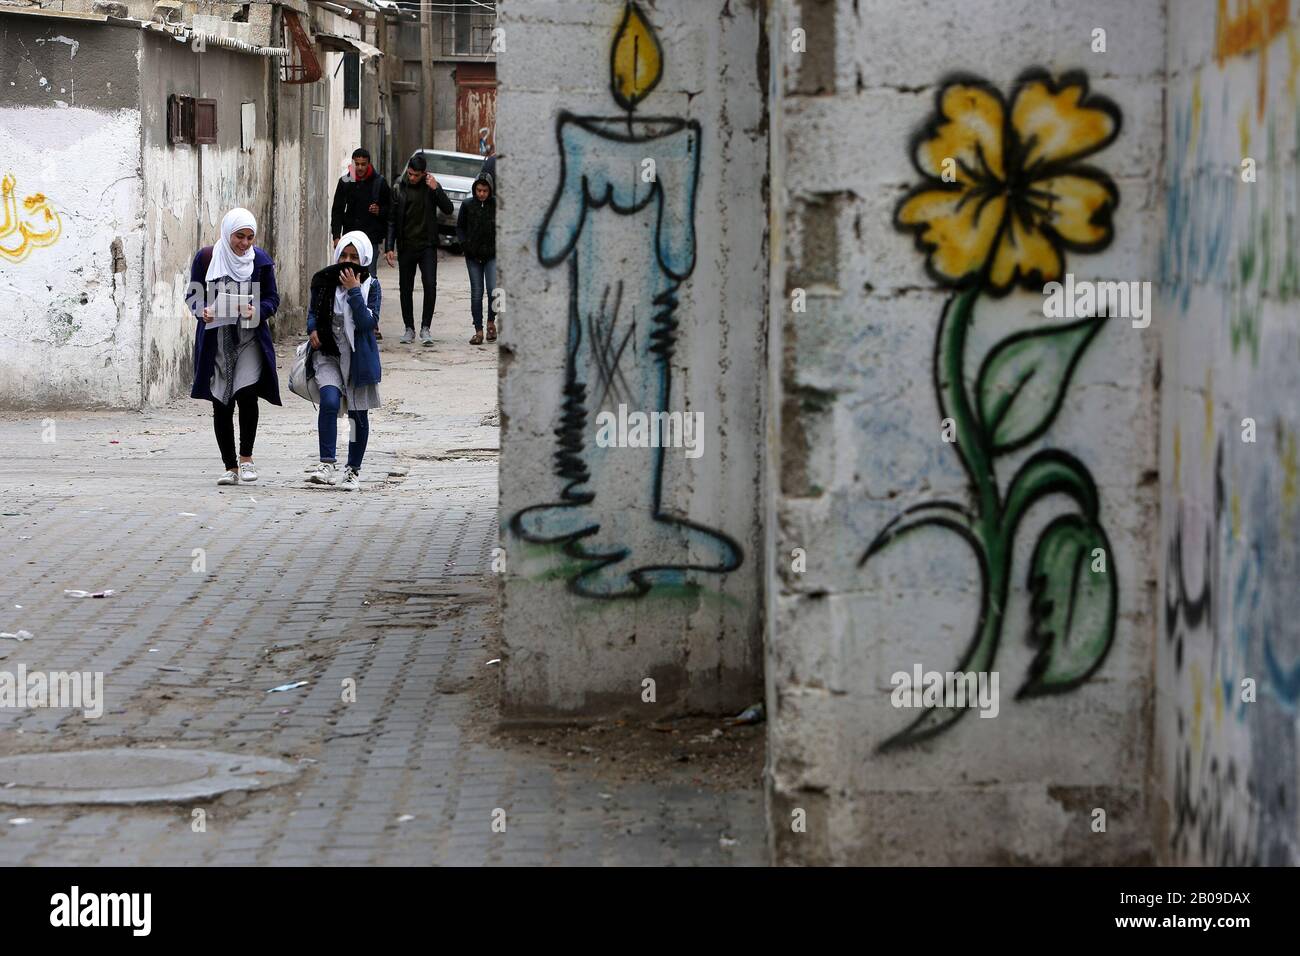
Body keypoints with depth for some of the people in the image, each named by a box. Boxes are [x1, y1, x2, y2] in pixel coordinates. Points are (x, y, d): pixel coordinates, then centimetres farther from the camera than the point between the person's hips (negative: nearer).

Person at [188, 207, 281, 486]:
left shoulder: (260, 260, 1)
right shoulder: (206, 258, -1)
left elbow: (272, 298, 5)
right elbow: (193, 294, 4)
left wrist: (256, 311, -16)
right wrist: (203, 311, -17)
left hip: (250, 340, -1)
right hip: (215, 341, 1)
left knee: (246, 395, -17)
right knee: (221, 406, 2)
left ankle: (246, 457, 3)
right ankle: (230, 467, 12)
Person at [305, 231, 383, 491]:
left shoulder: (371, 286, -4)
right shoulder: (324, 281, 2)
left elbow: (369, 322, -17)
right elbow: (313, 310, 18)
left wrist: (354, 291, -20)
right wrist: (312, 329, -2)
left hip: (358, 356, -1)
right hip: (328, 354, 1)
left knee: (358, 414, 6)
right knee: (330, 401, -23)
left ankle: (353, 470, 20)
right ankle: (328, 463, -21)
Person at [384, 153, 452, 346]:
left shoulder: (431, 187, 1)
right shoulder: (400, 189, 2)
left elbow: (449, 210, -6)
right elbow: (392, 220, 4)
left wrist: (436, 189, -18)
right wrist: (389, 247, -2)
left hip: (427, 245, -2)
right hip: (406, 246, 2)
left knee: (430, 285, -15)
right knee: (405, 288, 5)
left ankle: (425, 328, -9)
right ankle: (409, 328, 16)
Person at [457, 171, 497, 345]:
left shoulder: (497, 204, -3)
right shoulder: (467, 205, 1)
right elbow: (460, 227, 11)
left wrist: (499, 245, -4)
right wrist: (465, 244, -4)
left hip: (493, 254, -1)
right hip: (473, 256, 1)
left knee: (493, 290, -13)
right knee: (476, 293, 3)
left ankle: (491, 322, 11)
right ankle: (478, 330, 8)